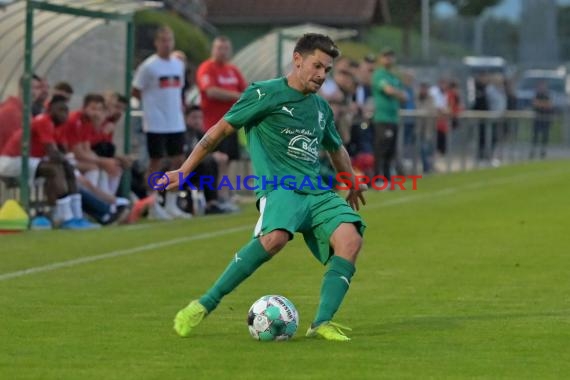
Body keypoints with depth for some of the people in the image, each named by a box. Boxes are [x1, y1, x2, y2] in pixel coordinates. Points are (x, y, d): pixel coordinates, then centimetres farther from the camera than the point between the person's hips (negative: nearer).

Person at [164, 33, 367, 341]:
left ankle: (322, 323, -24)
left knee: (350, 238, -23)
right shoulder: (265, 94, 1)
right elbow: (221, 129, 4)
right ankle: (204, 305, -25)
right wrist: (184, 171, 3)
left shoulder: (321, 108, 21)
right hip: (279, 186, -6)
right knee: (275, 237, -37)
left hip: (318, 192, 6)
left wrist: (353, 184, 50)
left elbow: (336, 148, 40)